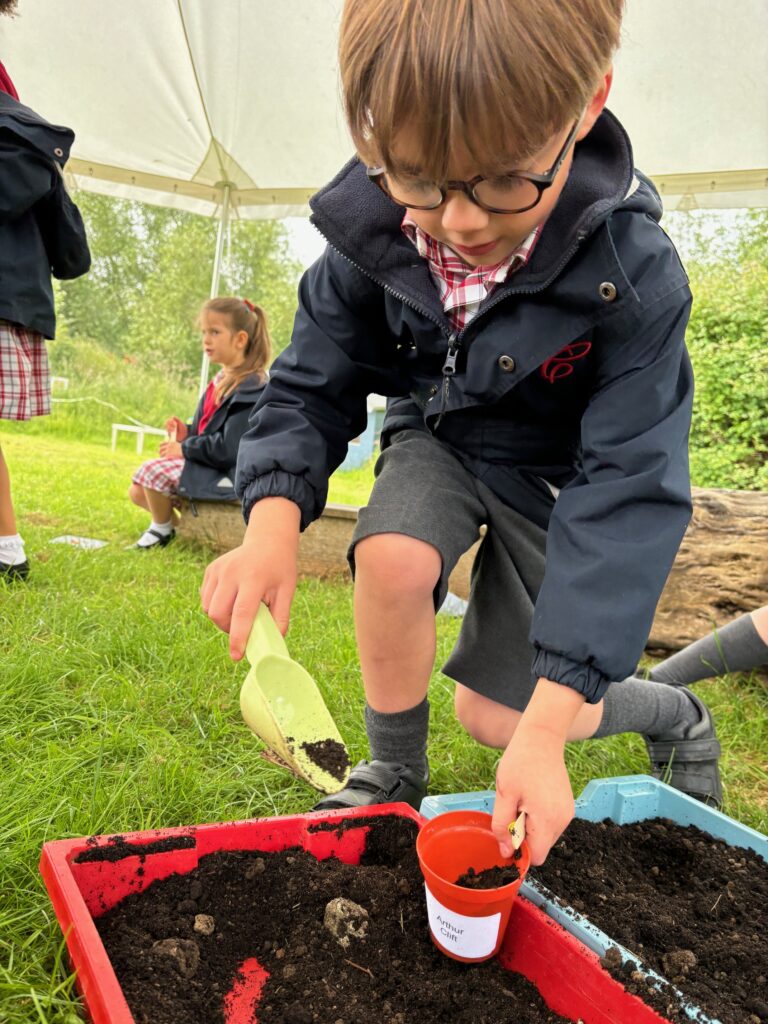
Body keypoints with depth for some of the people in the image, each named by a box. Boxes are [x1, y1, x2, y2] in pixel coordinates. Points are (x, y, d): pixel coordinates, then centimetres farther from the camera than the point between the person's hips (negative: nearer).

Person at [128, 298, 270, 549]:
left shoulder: (249, 388, -20)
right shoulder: (223, 380, 9)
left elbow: (229, 449, -24)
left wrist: (185, 448, -14)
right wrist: (187, 433, 0)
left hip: (228, 475, -10)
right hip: (208, 466, 10)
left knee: (152, 471, -19)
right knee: (138, 491, 10)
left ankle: (162, 530, 4)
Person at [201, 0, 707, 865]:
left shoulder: (631, 276, -31)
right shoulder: (370, 237, -23)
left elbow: (625, 490, -31)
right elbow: (312, 389, -13)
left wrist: (547, 723, -35)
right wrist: (272, 525, -36)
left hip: (556, 471, -2)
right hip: (438, 437, 3)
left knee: (496, 713, 1)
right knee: (391, 556, -32)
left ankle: (677, 715, 31)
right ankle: (395, 775, -2)